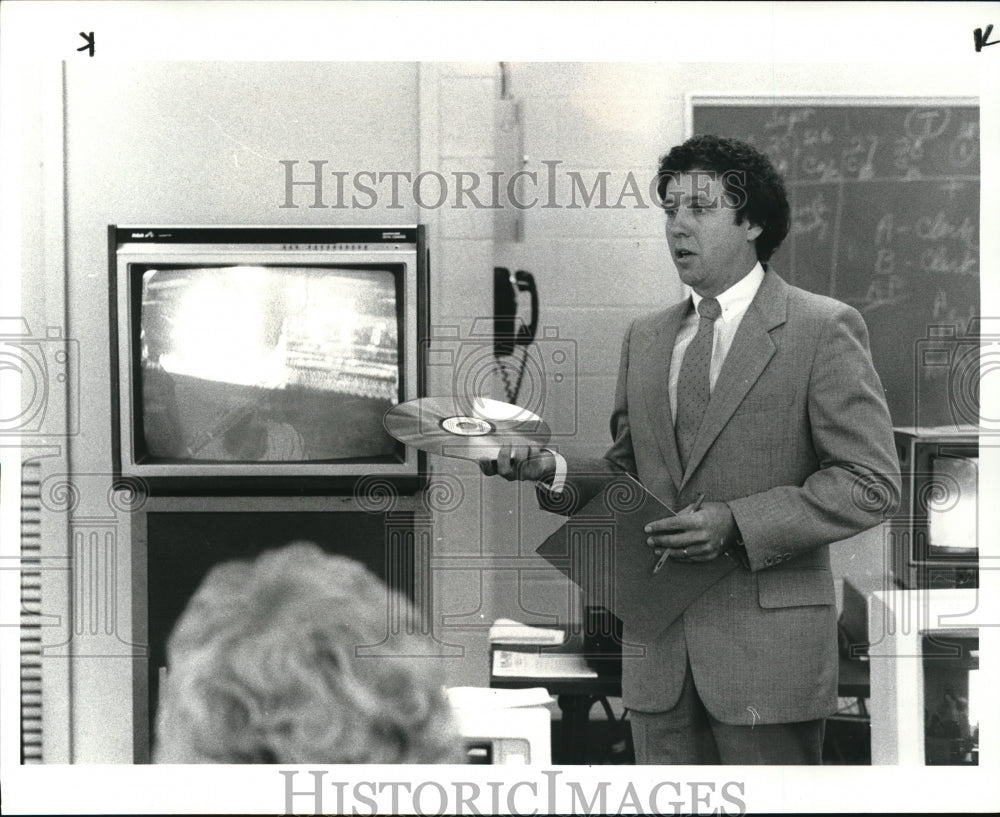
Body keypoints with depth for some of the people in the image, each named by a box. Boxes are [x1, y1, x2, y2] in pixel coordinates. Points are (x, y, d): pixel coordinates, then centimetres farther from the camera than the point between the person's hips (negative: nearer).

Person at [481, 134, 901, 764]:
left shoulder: (823, 328, -4)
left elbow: (871, 482, -8)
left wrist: (736, 524, -17)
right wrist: (554, 472, -1)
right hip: (660, 655, 5)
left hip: (767, 649, -5)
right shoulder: (646, 338, 16)